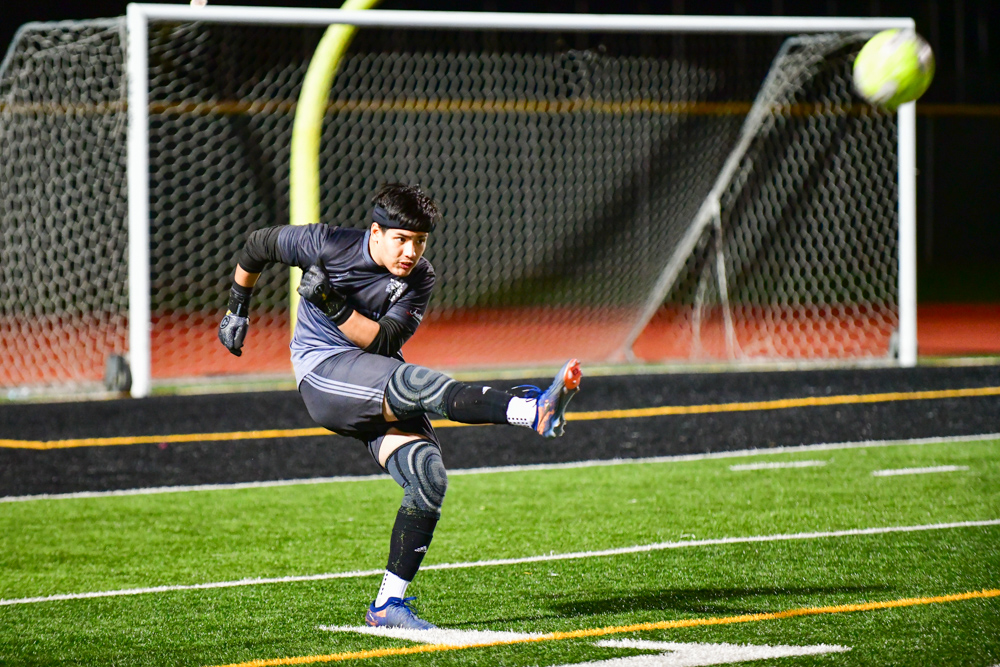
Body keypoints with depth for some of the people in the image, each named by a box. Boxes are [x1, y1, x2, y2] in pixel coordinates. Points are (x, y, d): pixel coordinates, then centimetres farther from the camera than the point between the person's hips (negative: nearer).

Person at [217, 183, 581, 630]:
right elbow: (256, 246, 10)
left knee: (429, 478, -16)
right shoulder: (328, 245, -8)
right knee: (417, 383, -33)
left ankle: (388, 605, -9)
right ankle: (534, 412, -57)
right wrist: (237, 310, 18)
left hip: (379, 394, 5)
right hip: (324, 374, -5)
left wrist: (334, 305, -26)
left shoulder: (419, 278, 0)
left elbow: (384, 342, -14)